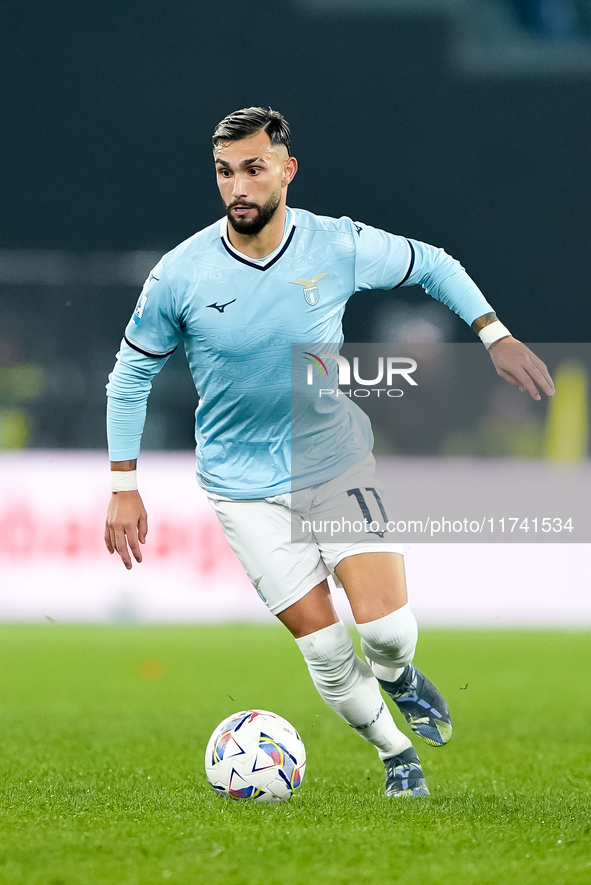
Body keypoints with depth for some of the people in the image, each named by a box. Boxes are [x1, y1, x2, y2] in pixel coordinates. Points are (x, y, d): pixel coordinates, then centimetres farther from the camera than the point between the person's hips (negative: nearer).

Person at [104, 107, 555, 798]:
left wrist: (496, 336, 1)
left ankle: (396, 676, 26)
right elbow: (131, 373, 0)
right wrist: (124, 487, 0)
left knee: (387, 628, -12)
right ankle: (393, 750, 21)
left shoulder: (340, 247, -12)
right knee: (323, 646, -6)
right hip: (246, 487, -1)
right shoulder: (180, 275, -13)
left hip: (339, 461, 1)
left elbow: (431, 266, 8)